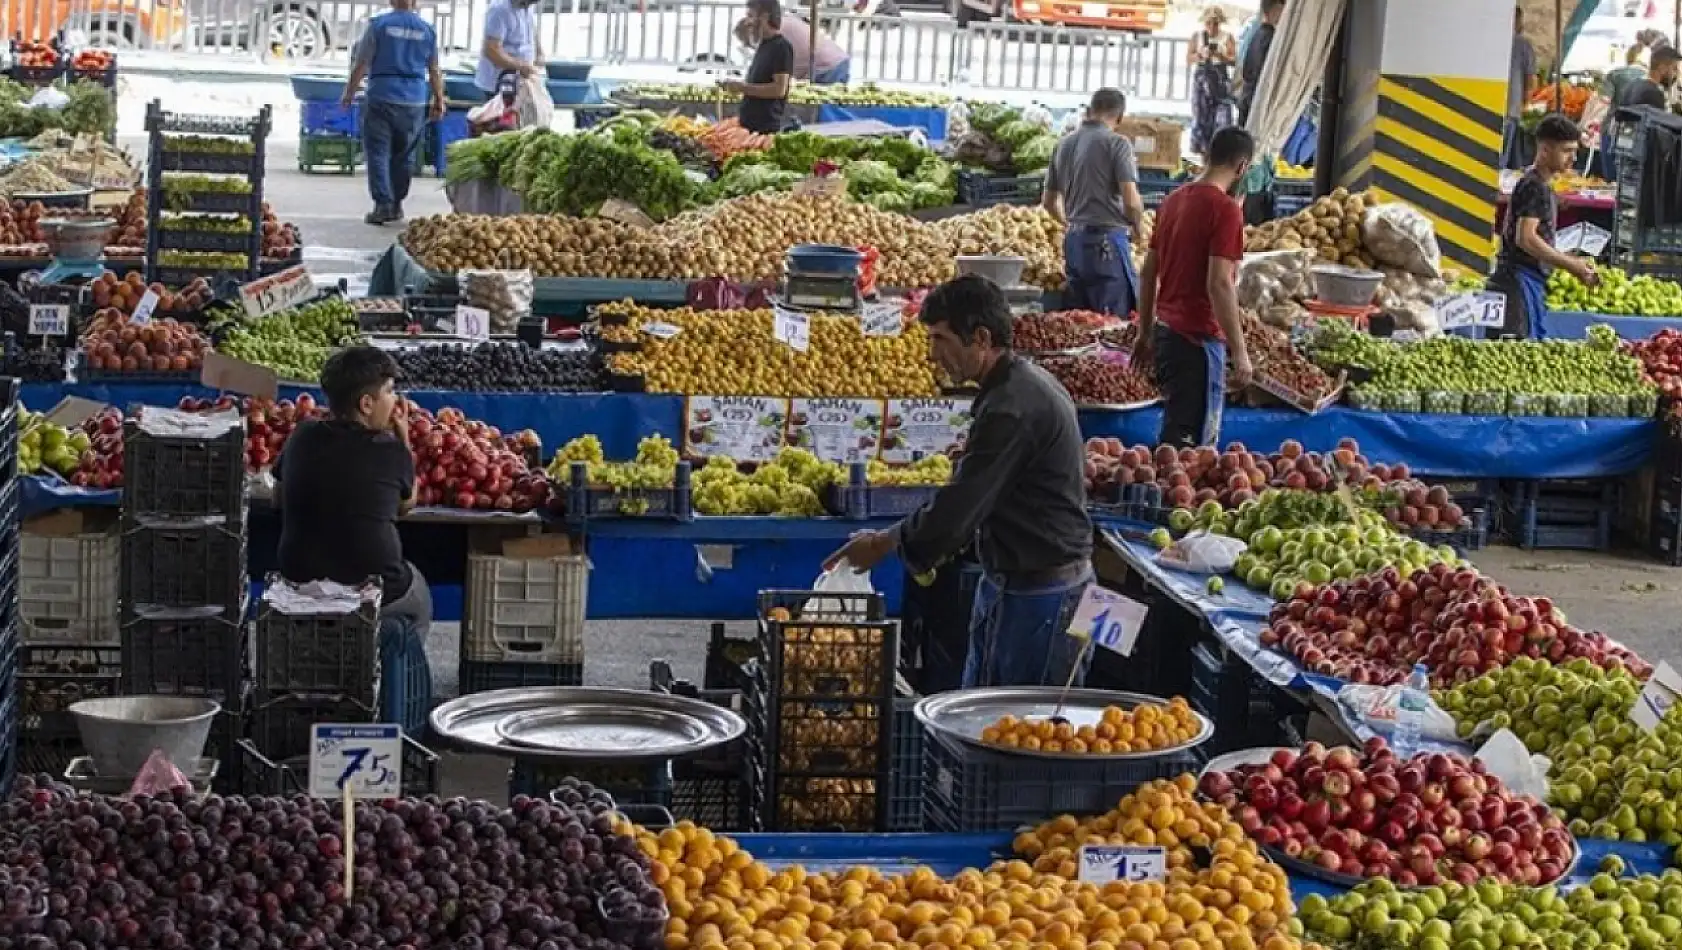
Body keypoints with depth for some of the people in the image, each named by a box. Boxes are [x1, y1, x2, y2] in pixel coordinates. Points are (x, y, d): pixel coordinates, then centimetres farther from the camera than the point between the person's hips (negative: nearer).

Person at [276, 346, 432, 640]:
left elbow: (278, 498, 10)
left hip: (298, 582, 4)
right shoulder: (391, 451, -14)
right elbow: (407, 503, 6)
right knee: (419, 598, 31)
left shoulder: (302, 438, -5)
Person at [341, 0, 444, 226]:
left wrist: (349, 93, 7)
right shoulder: (427, 30, 7)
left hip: (381, 98, -3)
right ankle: (397, 204, 19)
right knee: (404, 155, 14)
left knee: (378, 153, -1)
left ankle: (383, 204, -11)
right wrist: (439, 102, 18)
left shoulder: (378, 24, -2)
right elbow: (435, 72, 10)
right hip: (415, 101, 3)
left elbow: (361, 65, -2)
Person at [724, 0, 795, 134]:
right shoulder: (763, 46, 18)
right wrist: (737, 85, 11)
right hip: (748, 125, 9)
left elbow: (779, 89, -18)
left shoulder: (781, 47, -11)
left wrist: (744, 87, -16)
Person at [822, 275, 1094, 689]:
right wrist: (927, 544, 14)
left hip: (1039, 593, -10)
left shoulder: (1013, 408, -22)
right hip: (1011, 581, 10)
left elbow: (960, 505, -22)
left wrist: (882, 543, -9)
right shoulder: (1028, 384, 11)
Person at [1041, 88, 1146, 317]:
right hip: (1108, 241, -7)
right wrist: (1137, 224, 6)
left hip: (1074, 239, 7)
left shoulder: (1064, 144, 12)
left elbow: (1049, 201, 19)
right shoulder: (1116, 143, -8)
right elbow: (1131, 201, -15)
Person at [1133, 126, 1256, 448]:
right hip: (1199, 338, -8)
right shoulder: (1225, 209, -14)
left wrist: (1145, 334, 21)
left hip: (1165, 333, 8)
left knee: (1174, 433, 18)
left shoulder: (1173, 200, 10)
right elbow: (1218, 284, -20)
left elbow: (1147, 273, 15)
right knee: (1188, 443, -3)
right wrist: (1239, 352, -16)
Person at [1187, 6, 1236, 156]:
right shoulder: (1197, 36, 5)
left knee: (1222, 118, -8)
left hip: (1221, 80, -1)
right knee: (1201, 116, 0)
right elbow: (1188, 59, 3)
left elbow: (1234, 60, 0)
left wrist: (1221, 55, -17)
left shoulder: (1227, 37, 3)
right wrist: (1200, 55, -15)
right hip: (1202, 78, 1)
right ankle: (1201, 150, 7)